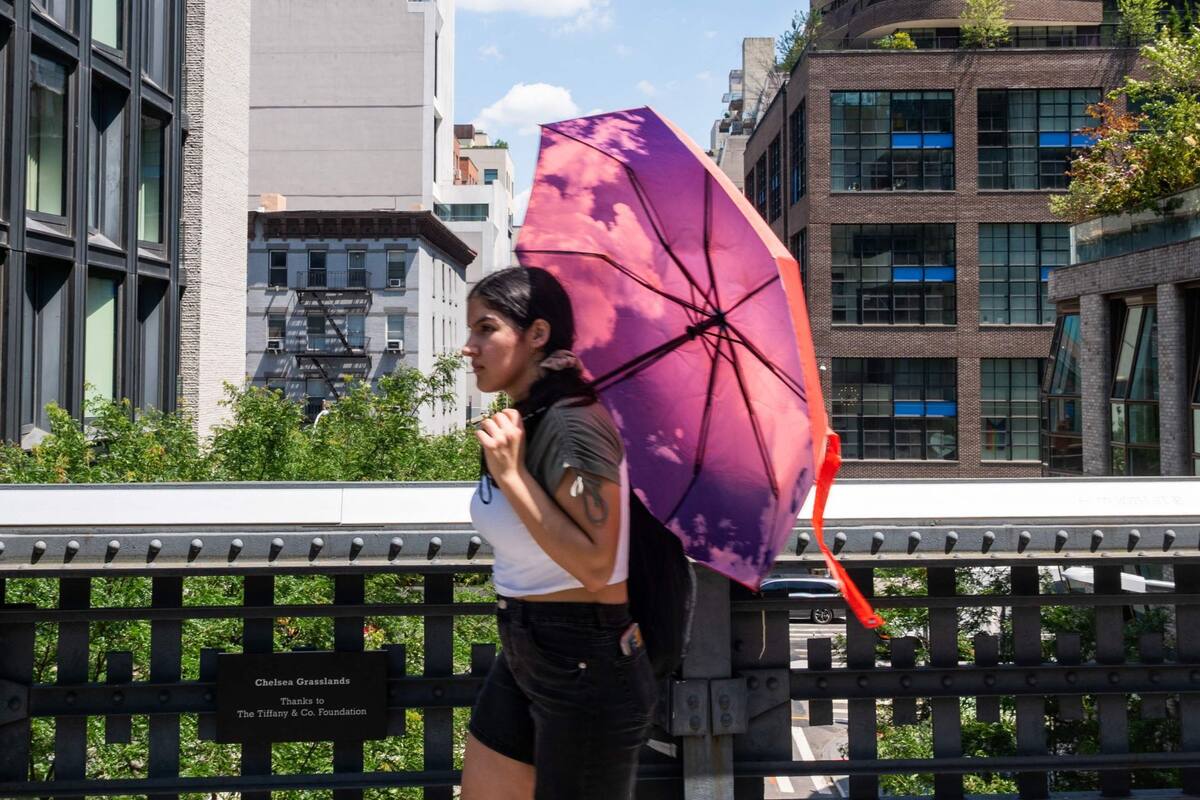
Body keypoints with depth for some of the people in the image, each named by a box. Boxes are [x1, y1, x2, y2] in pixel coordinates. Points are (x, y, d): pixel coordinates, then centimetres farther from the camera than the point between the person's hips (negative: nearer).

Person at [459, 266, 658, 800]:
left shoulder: (572, 426, -22)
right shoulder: (518, 424, 6)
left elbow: (593, 566, -26)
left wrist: (510, 475, -27)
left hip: (587, 665, -9)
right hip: (524, 656, 9)